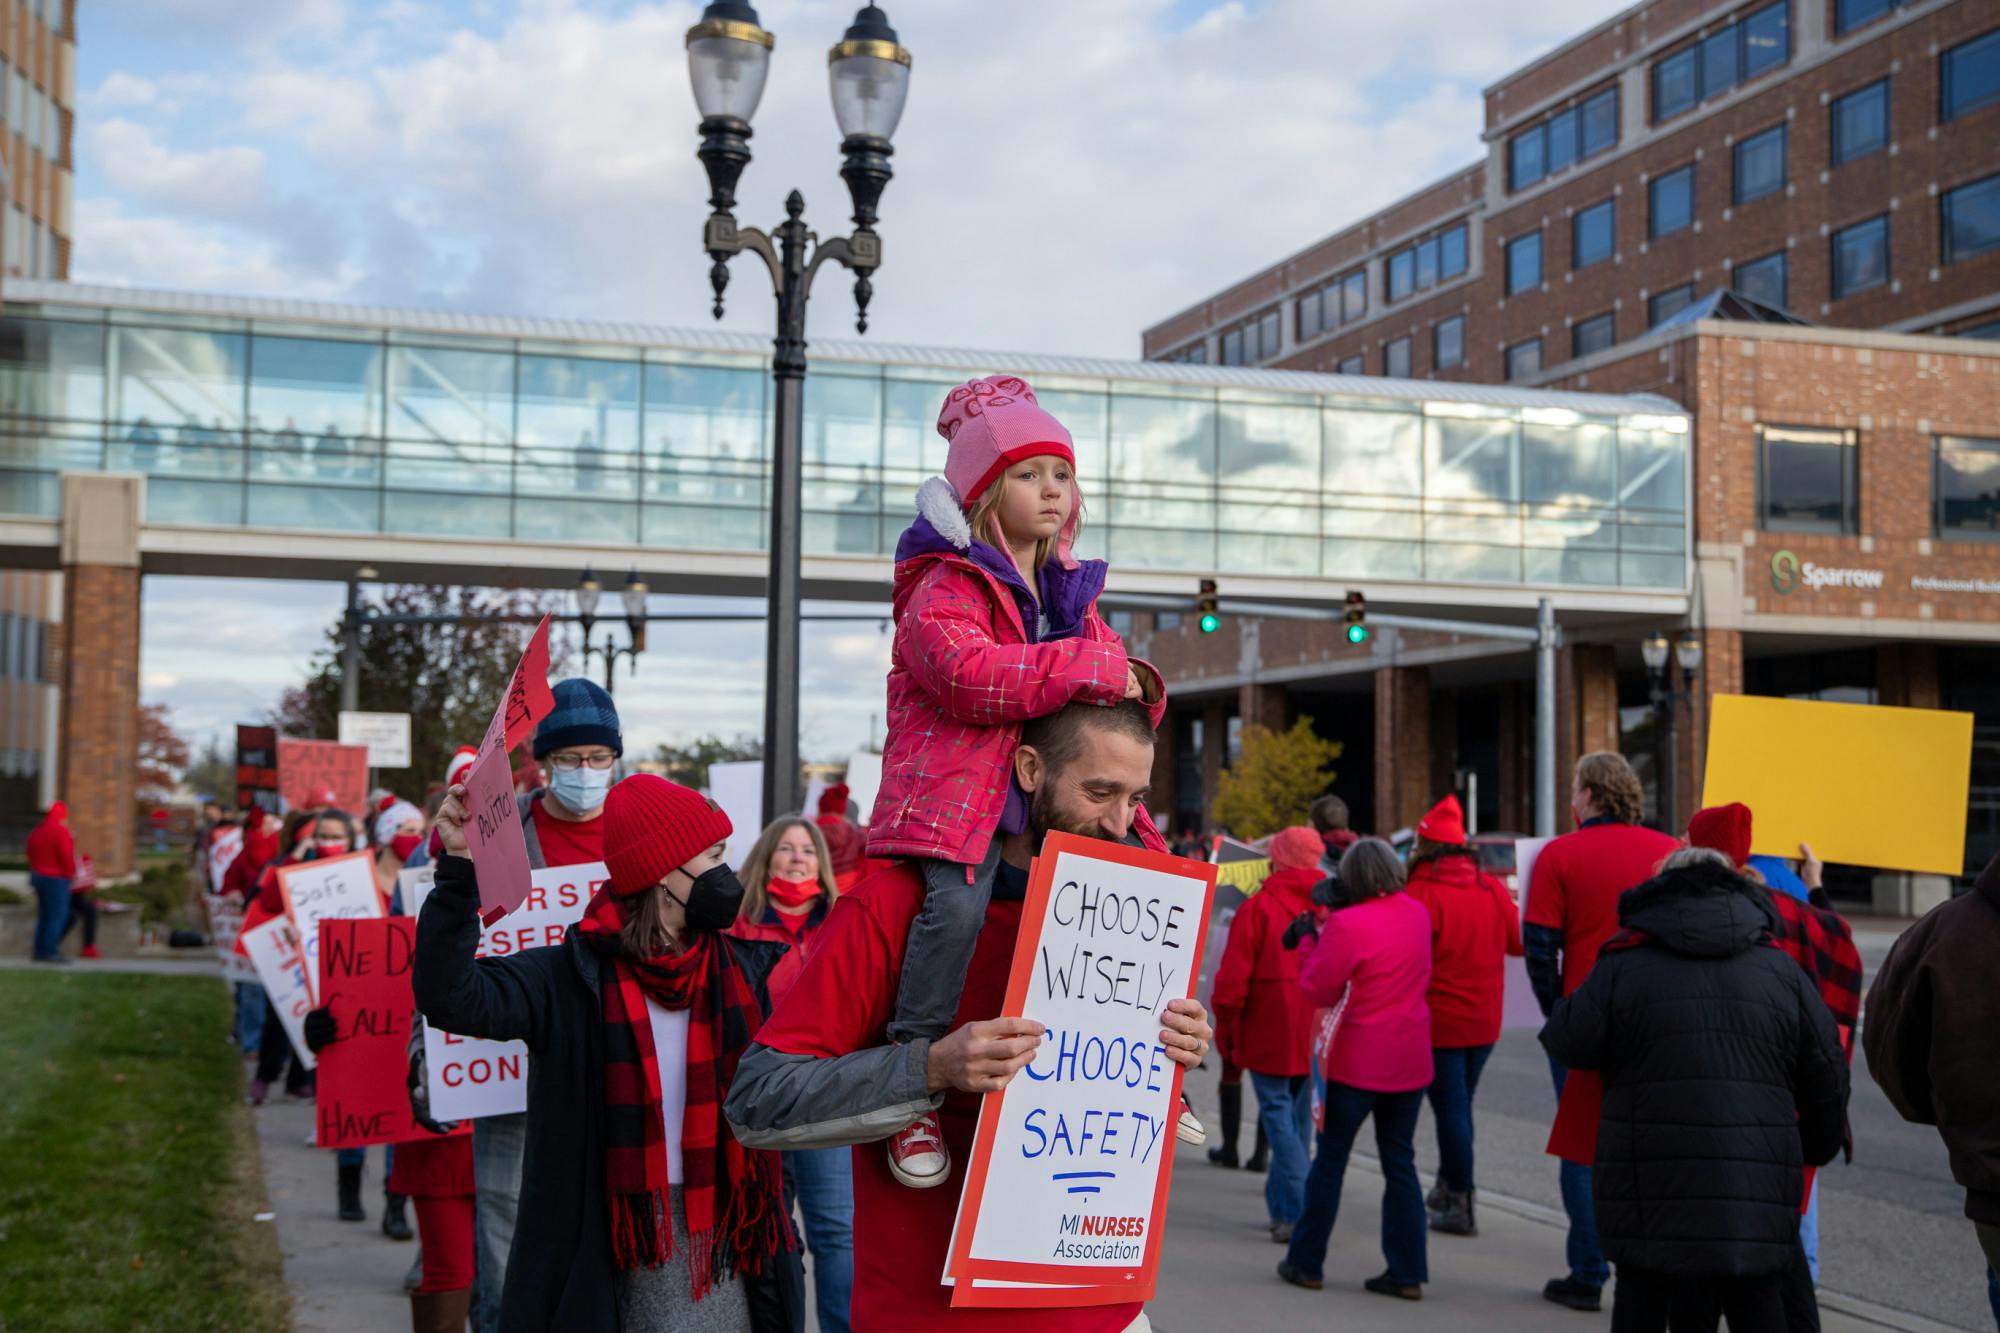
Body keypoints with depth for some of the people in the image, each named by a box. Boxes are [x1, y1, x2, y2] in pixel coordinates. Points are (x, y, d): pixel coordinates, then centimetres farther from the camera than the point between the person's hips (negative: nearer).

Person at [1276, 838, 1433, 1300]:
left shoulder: (1347, 925, -18)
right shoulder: (1418, 914, 3)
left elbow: (1319, 990, -12)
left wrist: (1310, 940, 2)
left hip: (1358, 1062, -5)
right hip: (1410, 1061, 5)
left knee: (1330, 1159, 8)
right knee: (1400, 1162, 11)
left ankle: (1306, 1262, 16)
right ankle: (1407, 1271, 10)